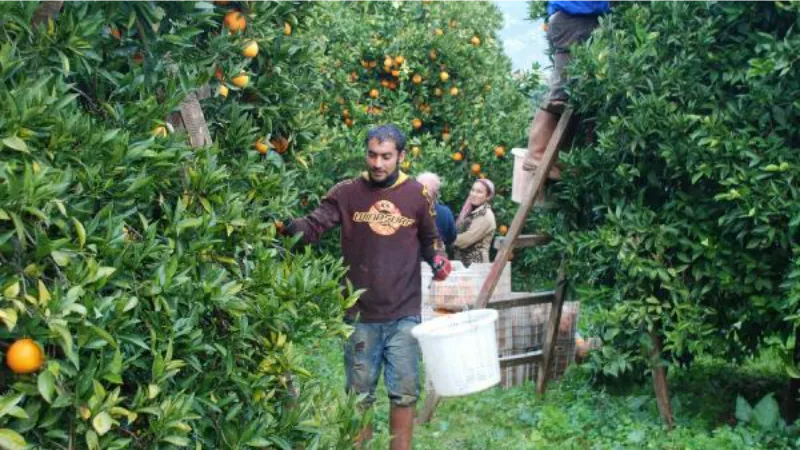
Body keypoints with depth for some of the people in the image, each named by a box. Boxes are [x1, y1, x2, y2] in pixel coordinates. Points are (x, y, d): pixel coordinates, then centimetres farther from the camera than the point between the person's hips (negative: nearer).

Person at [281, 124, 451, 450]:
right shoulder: (347, 193, -2)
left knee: (404, 393, 8)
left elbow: (430, 239, 16)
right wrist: (288, 226, -31)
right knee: (359, 394, 11)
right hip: (360, 316, 0)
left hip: (404, 315, 1)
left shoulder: (418, 195, 2)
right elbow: (313, 227, -11)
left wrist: (438, 259, -5)